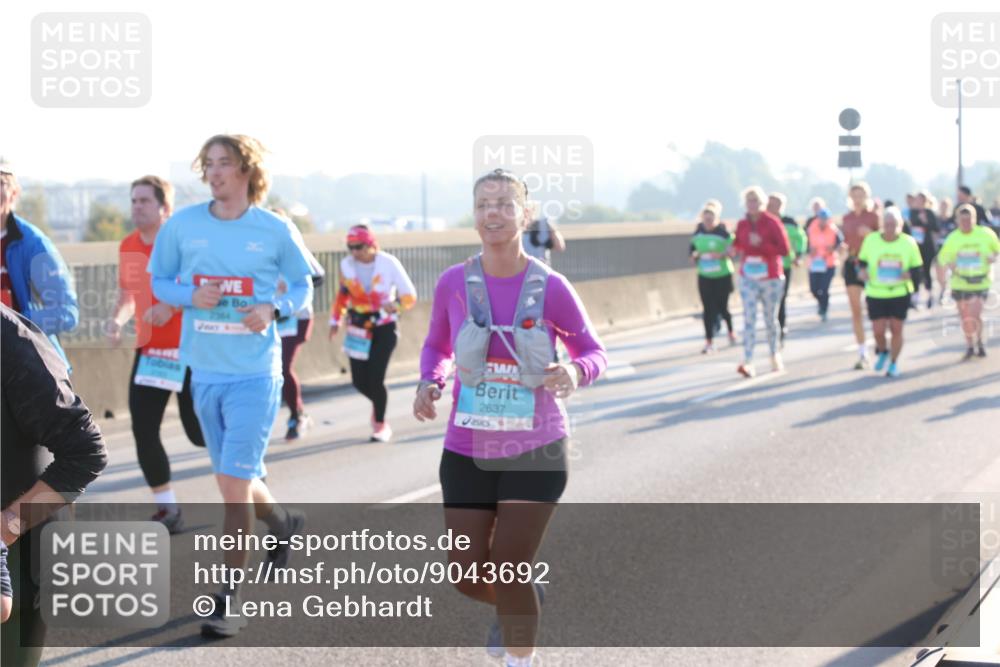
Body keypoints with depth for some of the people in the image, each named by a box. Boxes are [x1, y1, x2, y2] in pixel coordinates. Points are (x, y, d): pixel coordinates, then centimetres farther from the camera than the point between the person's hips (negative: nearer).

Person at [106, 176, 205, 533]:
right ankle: (167, 510, 10)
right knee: (143, 431, -2)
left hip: (188, 349, -6)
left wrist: (174, 305, -28)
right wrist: (117, 319, -2)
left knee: (199, 431, -3)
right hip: (149, 351, 6)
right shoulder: (128, 247, 6)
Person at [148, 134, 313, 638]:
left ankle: (230, 599, -1)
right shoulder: (182, 225, 0)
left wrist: (274, 309, -12)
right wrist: (190, 295, -11)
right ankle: (284, 525, 48)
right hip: (204, 371, 4)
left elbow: (303, 285, 8)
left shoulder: (276, 231, -4)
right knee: (235, 480, 17)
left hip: (255, 373, -4)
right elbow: (159, 281, 10)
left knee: (233, 482, -10)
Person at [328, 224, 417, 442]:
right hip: (359, 327, 4)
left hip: (385, 327, -4)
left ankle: (381, 425, 9)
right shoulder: (347, 265, -1)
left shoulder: (389, 263, -13)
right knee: (359, 381, 1)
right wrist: (335, 320, 15)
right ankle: (378, 404, 35)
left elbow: (410, 295, -12)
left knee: (375, 378, -12)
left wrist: (396, 305, -31)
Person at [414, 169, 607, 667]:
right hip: (467, 450, 3)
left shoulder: (550, 288, -10)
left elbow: (594, 352, 0)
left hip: (536, 451, -3)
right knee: (468, 576, 5)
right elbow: (437, 347, 12)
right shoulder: (453, 283, -5)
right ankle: (511, 610, 42)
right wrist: (430, 384, -9)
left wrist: (575, 372, -23)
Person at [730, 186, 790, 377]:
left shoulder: (772, 223, -9)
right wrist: (734, 251, -8)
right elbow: (738, 244, 16)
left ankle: (774, 355, 35)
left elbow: (785, 249, -13)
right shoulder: (742, 225, 2)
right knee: (749, 318, -12)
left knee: (770, 318, 12)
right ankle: (748, 363, -20)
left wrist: (761, 243, -24)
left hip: (771, 278, -2)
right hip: (748, 278, 2)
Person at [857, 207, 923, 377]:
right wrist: (861, 270, -13)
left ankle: (894, 362, 21)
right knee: (878, 330, -2)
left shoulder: (909, 243, -4)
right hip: (876, 293, 0)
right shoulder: (870, 240, -5)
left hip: (900, 294, 0)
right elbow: (862, 261, 9)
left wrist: (910, 274, -20)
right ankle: (882, 351, 32)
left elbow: (917, 269, 2)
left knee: (896, 329, 1)